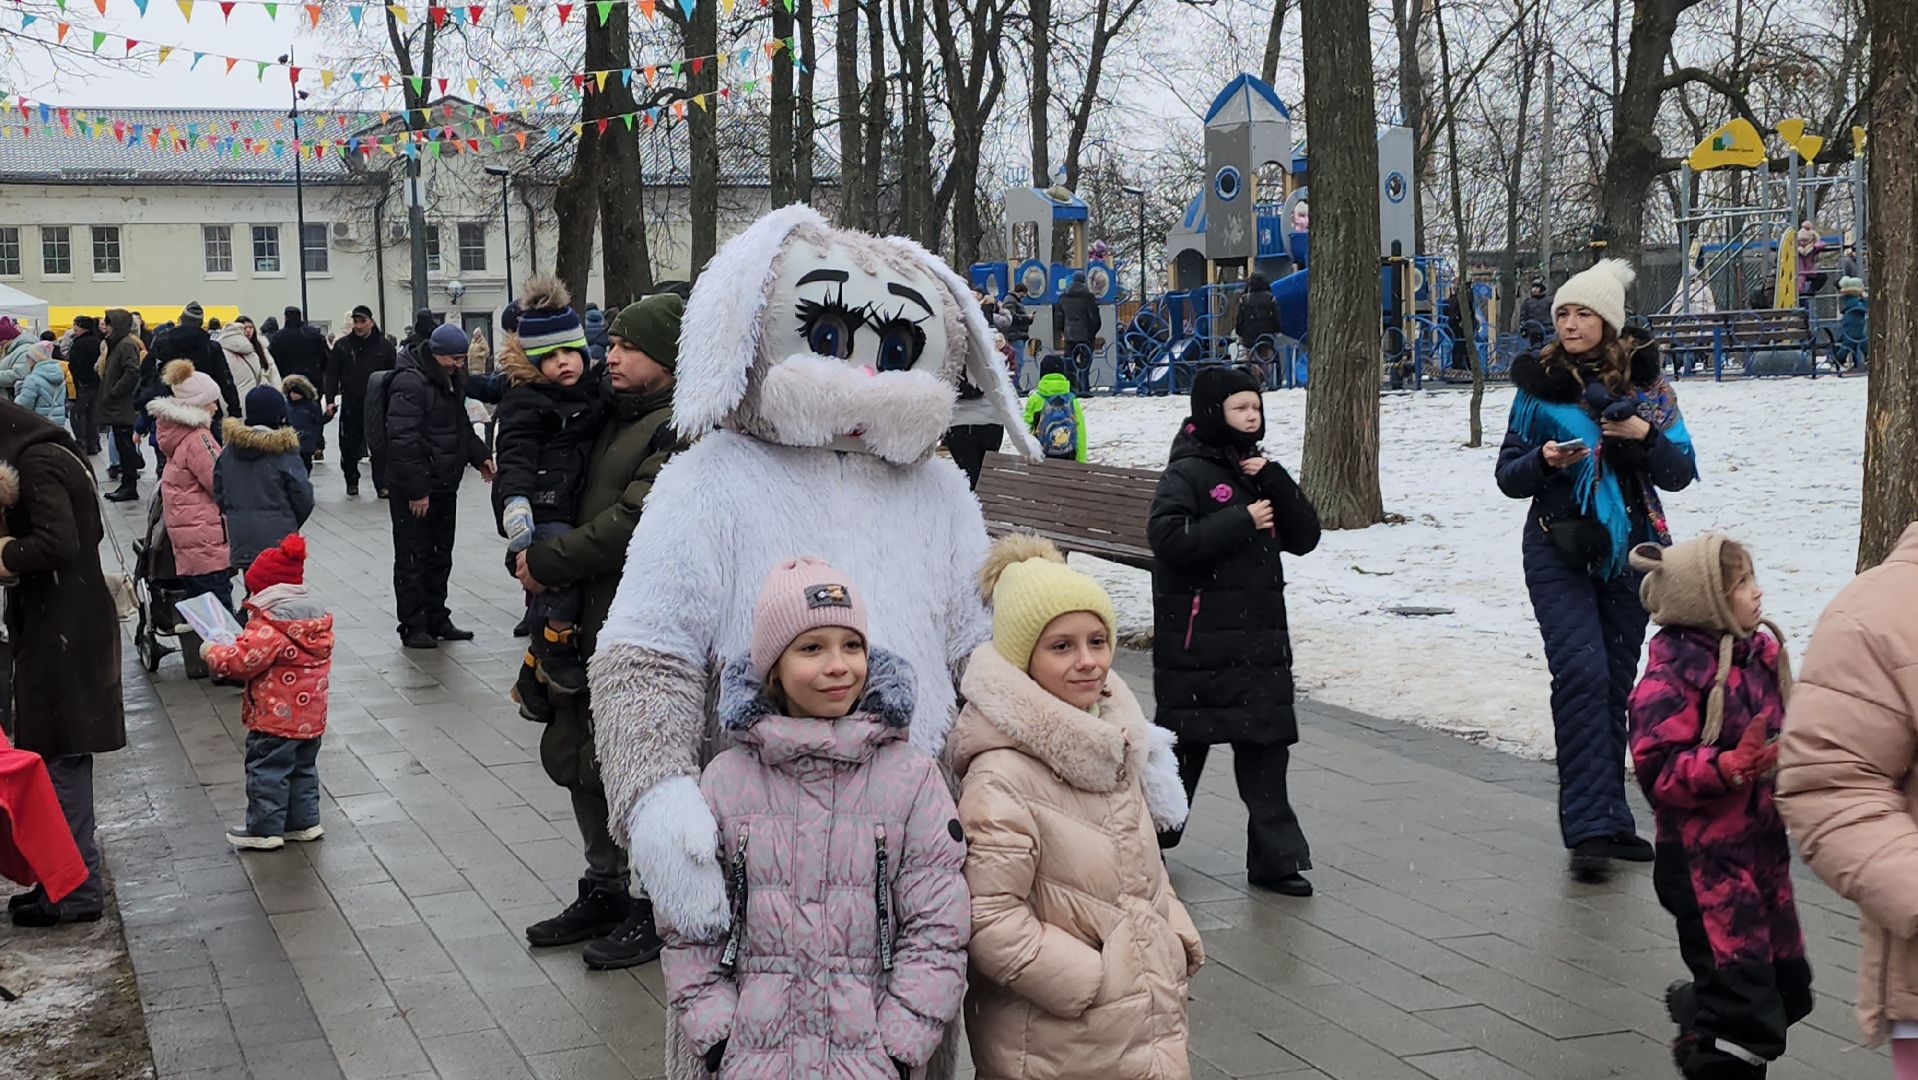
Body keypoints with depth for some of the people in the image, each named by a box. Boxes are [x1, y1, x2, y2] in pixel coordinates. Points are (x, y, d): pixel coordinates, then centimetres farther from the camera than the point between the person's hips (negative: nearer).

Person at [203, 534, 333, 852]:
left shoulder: (268, 627, -20)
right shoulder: (318, 621, 8)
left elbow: (242, 661, -22)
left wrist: (212, 653, -5)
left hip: (276, 719, -9)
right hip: (311, 718, 9)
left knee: (266, 771, 2)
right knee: (303, 769, 19)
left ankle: (264, 829, 7)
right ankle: (304, 821, 26)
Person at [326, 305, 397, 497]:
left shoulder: (384, 346, 2)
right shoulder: (342, 346, 3)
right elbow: (332, 374, 5)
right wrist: (330, 400, -4)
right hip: (350, 405, 1)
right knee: (349, 446, 6)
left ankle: (382, 482, 11)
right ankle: (351, 482, 21)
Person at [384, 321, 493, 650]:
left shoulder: (450, 380, 12)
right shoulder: (411, 383, -18)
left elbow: (461, 425, 29)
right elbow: (402, 440, -24)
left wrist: (478, 455, 14)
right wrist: (415, 490, -25)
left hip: (444, 485, 9)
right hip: (413, 490, -9)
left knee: (440, 557, 16)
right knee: (413, 558, -1)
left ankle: (436, 620, 26)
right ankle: (413, 627, 6)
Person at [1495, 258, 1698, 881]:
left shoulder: (1646, 383, 4)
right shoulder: (1539, 383, 3)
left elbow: (1681, 474, 3)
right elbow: (1509, 477, 4)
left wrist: (1645, 436, -16)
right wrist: (1544, 461, -17)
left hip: (1629, 552, 2)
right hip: (1559, 550, -2)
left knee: (1616, 682, 7)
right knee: (1582, 673, -16)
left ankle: (1608, 821, 18)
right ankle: (1590, 827, -16)